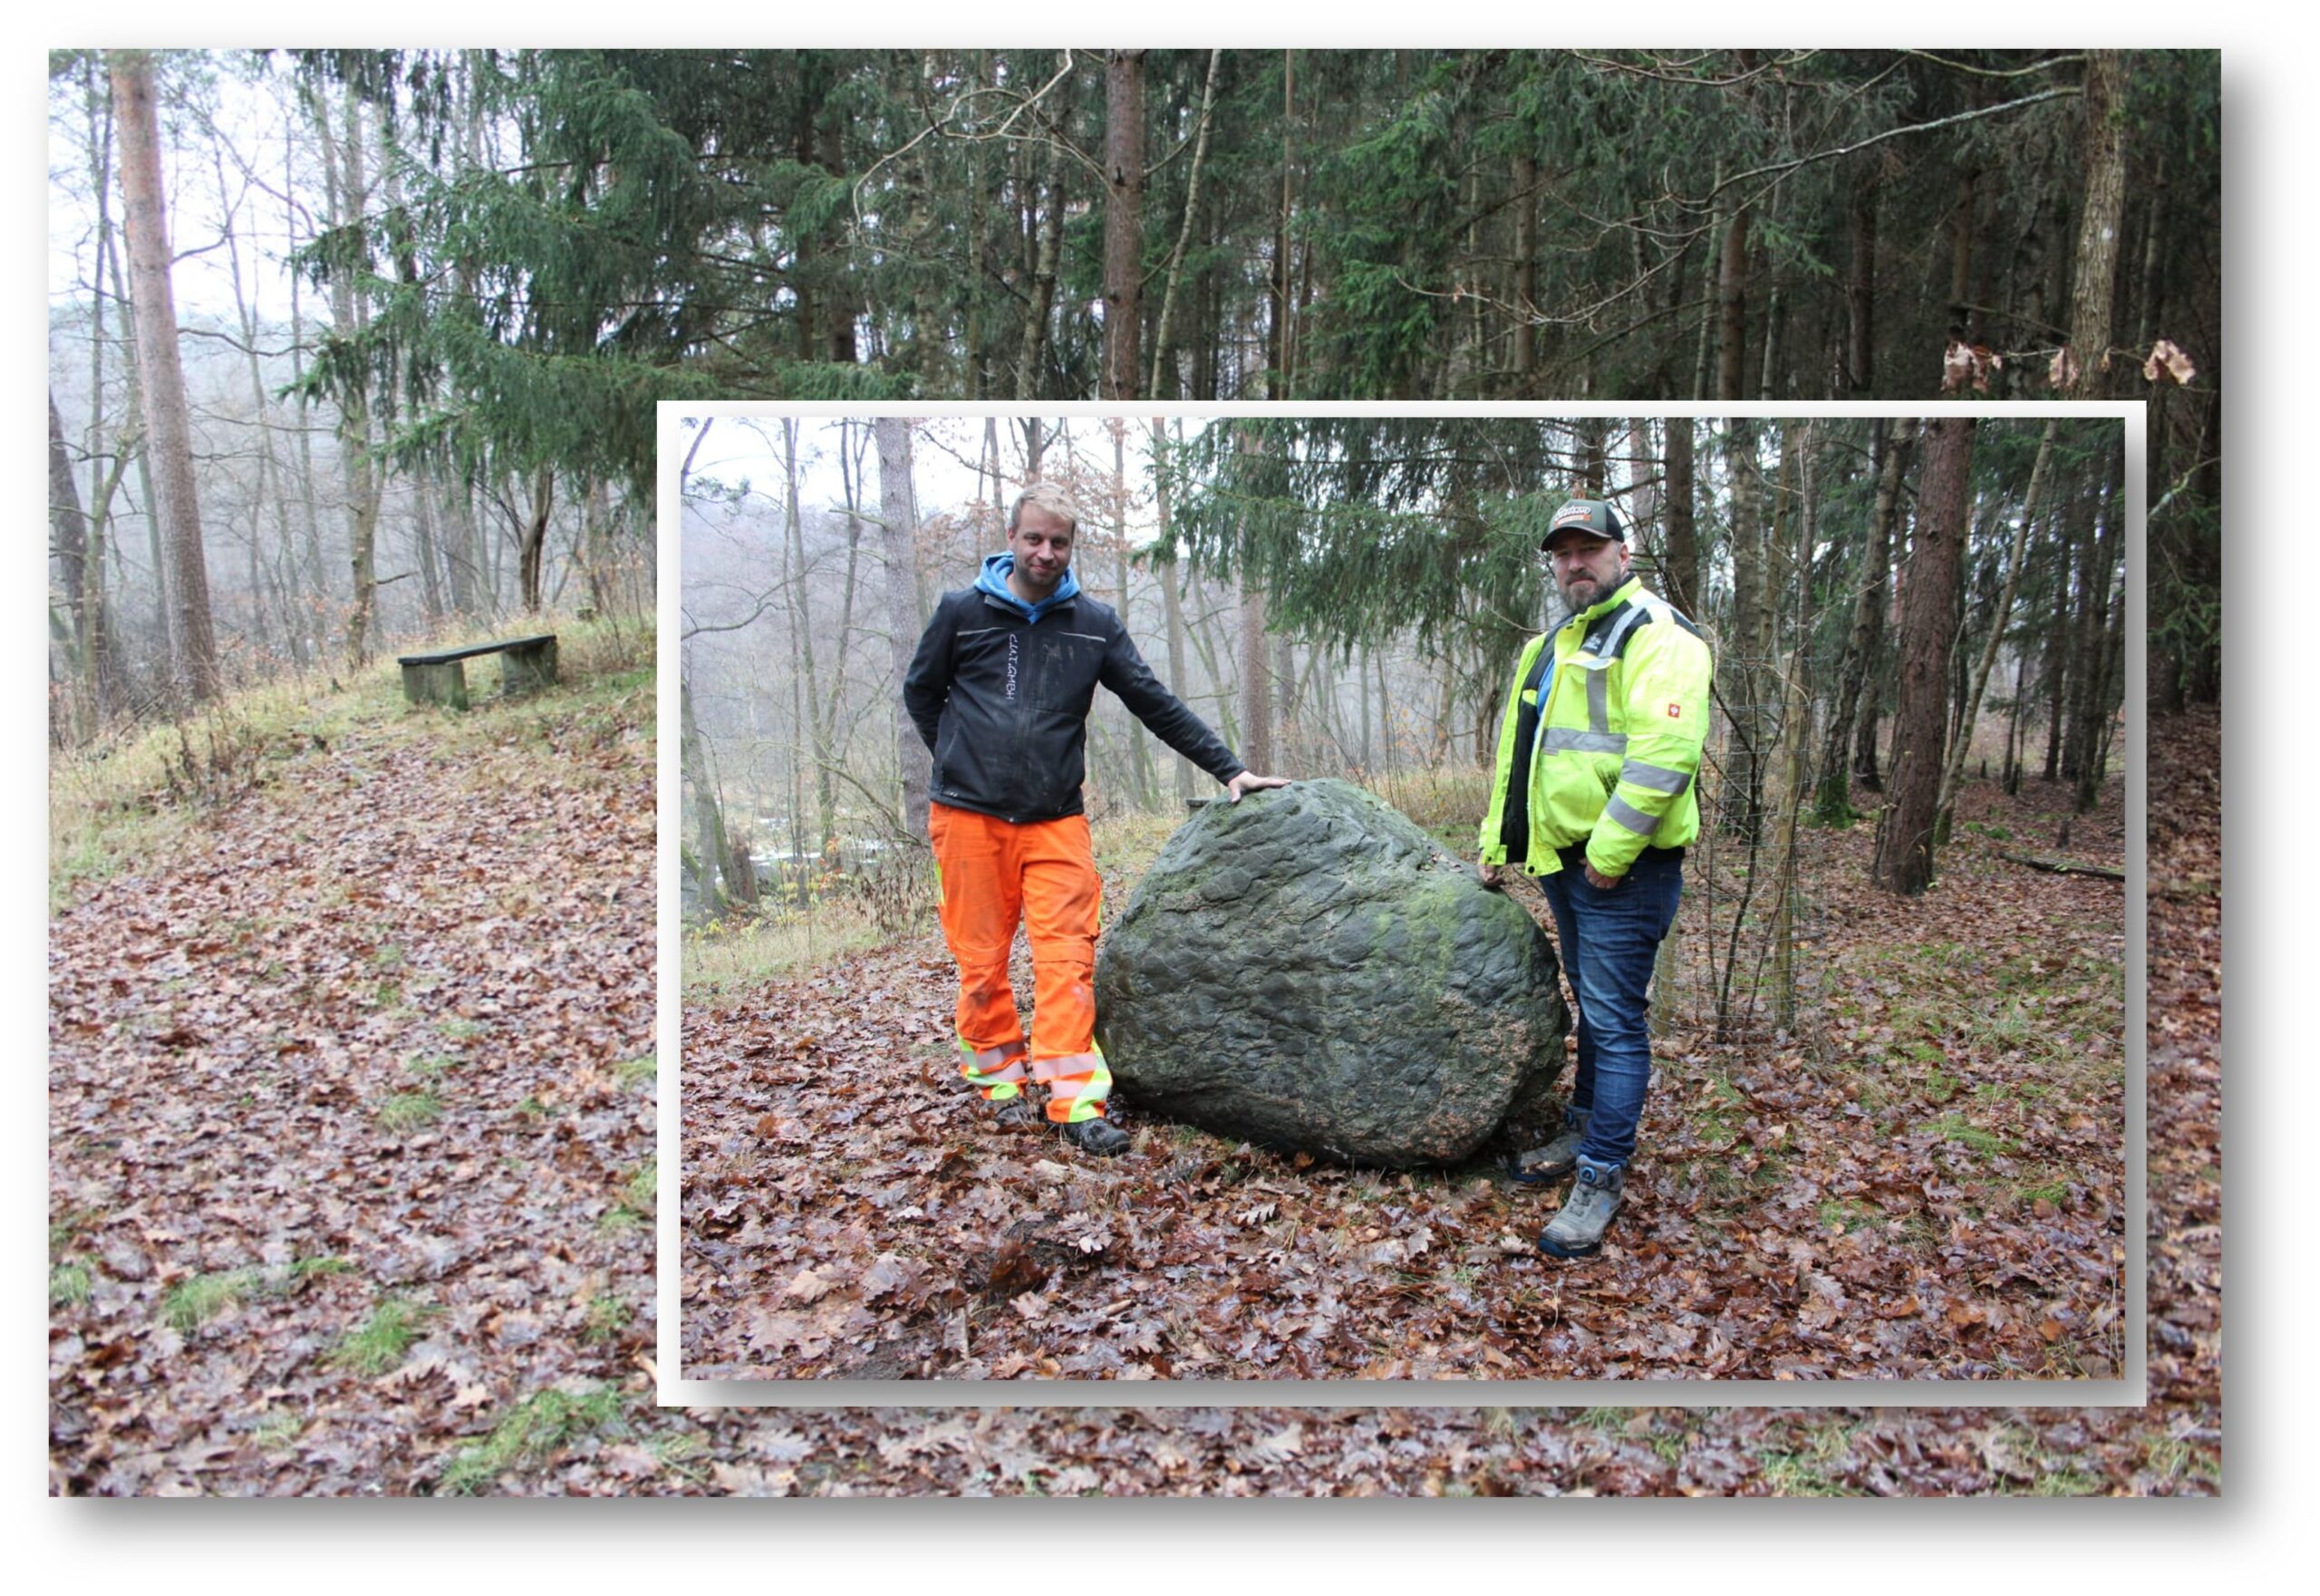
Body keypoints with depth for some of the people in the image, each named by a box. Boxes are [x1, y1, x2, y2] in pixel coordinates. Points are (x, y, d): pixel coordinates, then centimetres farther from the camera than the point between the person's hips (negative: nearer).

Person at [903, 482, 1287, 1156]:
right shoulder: (962, 612, 2)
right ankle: (999, 1076, 21)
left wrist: (1229, 769, 1)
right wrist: (961, 761, 8)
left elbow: (1156, 704, 6)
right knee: (982, 958, 4)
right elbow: (920, 692, 15)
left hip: (1055, 820, 1)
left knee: (1066, 957, -6)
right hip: (968, 815, -1)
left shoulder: (1094, 624, 6)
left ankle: (1075, 1101, -4)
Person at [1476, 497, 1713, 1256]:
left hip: (1622, 868, -9)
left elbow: (1664, 753, -23)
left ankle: (1601, 1177, 3)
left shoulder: (1656, 635, -12)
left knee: (1613, 1019, -4)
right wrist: (1497, 840, 23)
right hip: (1562, 858, 9)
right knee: (1591, 1008, 21)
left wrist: (1610, 853, -22)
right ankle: (1584, 1130, 34)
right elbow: (1516, 752, 26)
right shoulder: (1551, 647, 18)